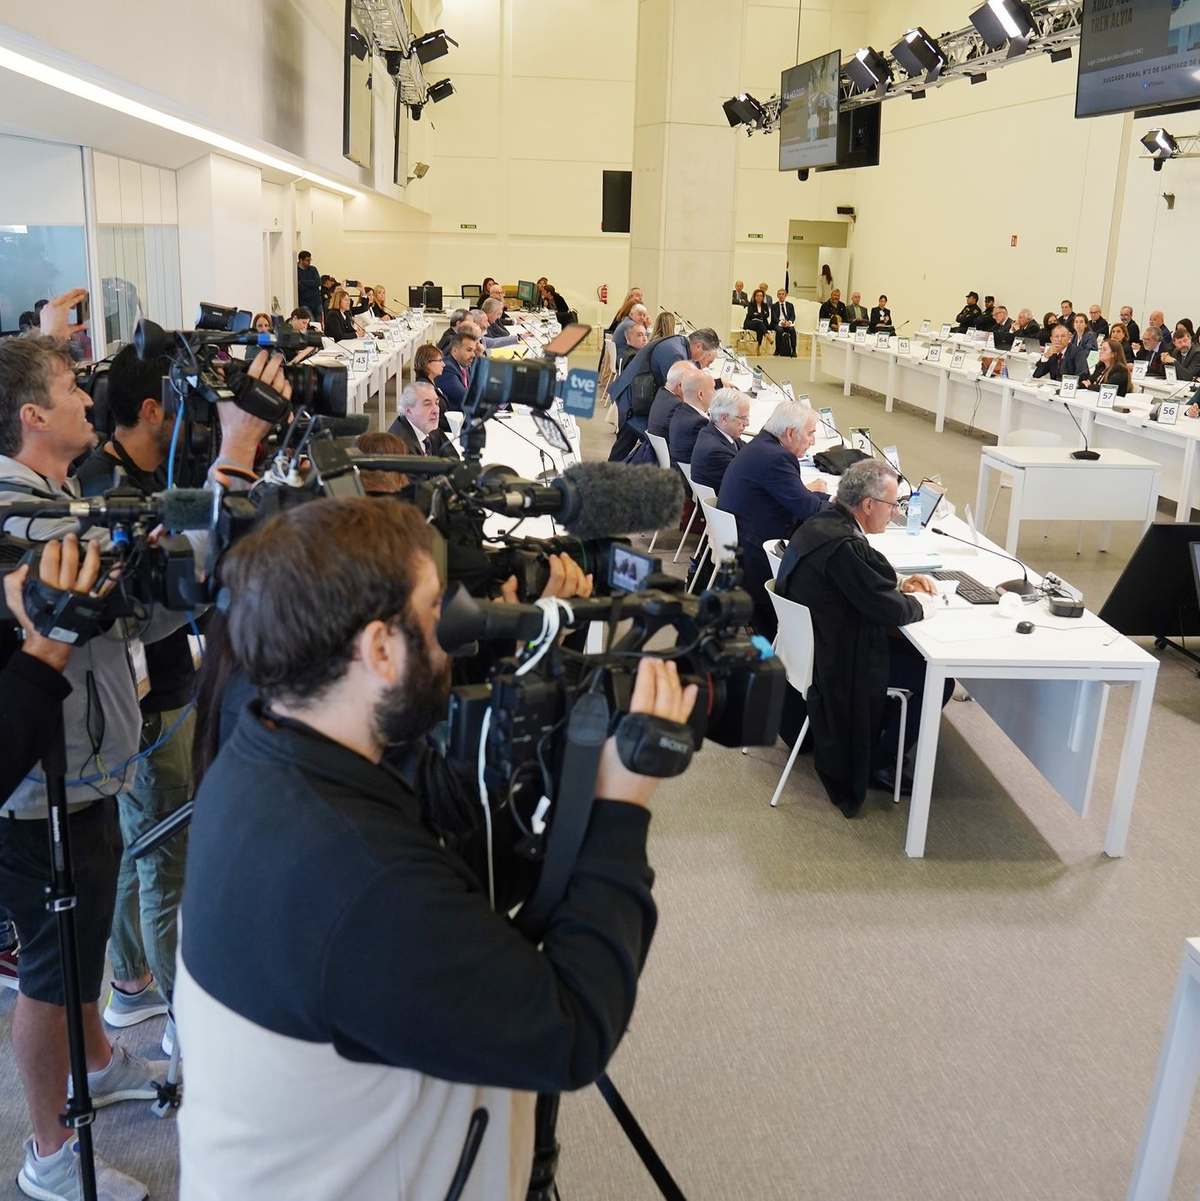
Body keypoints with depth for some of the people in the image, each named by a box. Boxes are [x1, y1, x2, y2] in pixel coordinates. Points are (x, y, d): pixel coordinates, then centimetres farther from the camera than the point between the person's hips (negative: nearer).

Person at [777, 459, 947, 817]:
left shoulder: (821, 523, 1)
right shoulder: (844, 545, -30)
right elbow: (892, 611, -25)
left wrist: (900, 586, 5)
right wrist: (920, 604, -5)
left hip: (811, 640, 10)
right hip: (837, 661, -10)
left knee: (912, 649, 23)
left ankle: (872, 740, 30)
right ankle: (875, 763, 11)